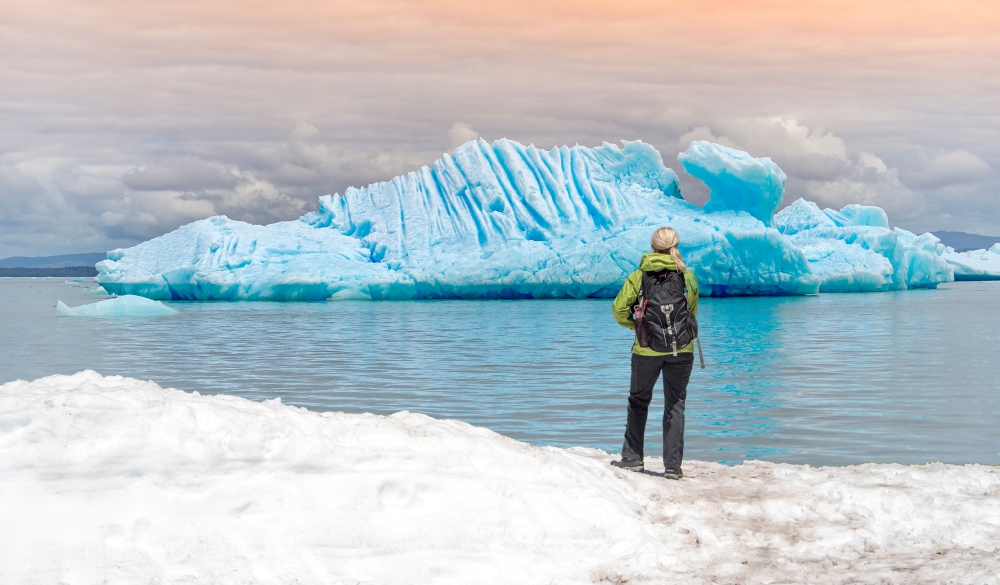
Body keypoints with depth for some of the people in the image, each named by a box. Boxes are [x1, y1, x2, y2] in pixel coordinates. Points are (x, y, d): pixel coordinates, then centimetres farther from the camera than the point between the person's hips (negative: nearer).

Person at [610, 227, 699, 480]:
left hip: (647, 349, -1)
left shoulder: (640, 275, -4)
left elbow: (619, 309, -8)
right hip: (681, 349, 1)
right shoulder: (688, 276, 1)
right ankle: (673, 466, 6)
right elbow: (693, 312, 10)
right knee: (675, 406, 8)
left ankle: (632, 458, 21)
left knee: (638, 402, 16)